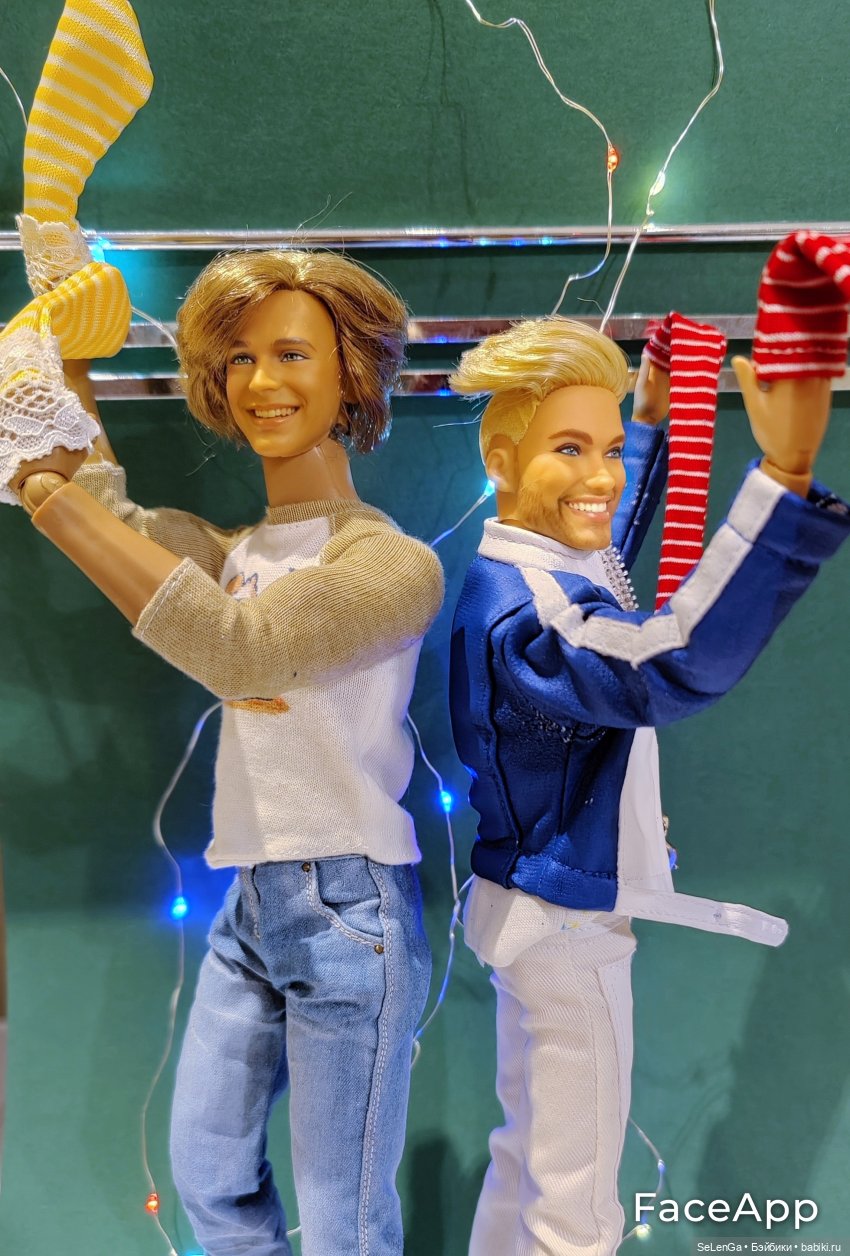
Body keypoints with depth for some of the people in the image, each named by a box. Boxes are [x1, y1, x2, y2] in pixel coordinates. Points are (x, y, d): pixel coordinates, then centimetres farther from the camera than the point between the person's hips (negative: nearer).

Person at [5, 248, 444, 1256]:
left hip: (346, 907, -7)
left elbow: (237, 647, -28)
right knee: (205, 1174, 22)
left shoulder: (393, 562, -14)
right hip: (251, 901, 7)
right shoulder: (237, 550, 10)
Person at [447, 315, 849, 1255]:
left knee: (529, 1156, 25)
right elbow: (675, 665, -46)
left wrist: (649, 420, 29)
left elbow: (608, 550, 25)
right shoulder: (522, 608, -28)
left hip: (537, 915, 10)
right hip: (569, 928, -10)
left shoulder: (534, 573, 3)